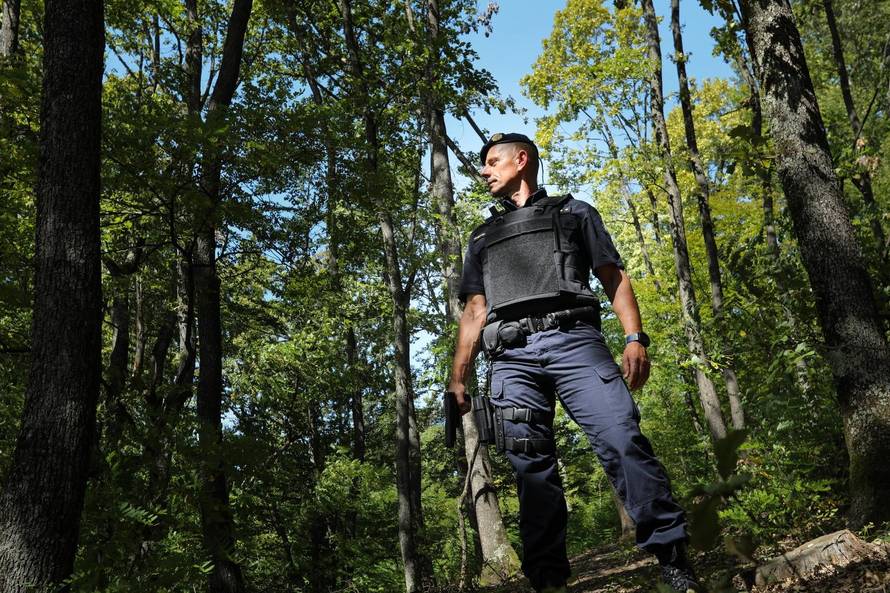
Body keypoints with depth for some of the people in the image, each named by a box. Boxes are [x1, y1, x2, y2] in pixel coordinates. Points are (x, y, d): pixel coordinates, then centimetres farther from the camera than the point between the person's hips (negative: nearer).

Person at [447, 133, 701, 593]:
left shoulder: (573, 212, 22)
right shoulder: (483, 237, 31)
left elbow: (614, 278, 13)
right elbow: (475, 311, 25)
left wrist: (635, 338, -4)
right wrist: (457, 377, 13)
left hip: (573, 340, -3)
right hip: (511, 356, 3)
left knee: (623, 442, -16)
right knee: (532, 467, -5)